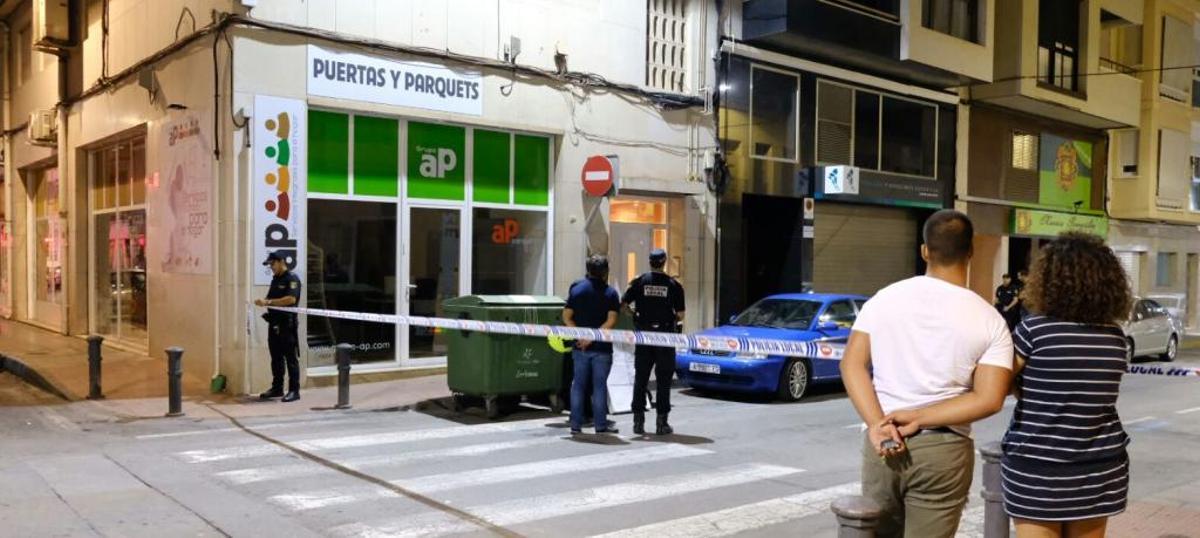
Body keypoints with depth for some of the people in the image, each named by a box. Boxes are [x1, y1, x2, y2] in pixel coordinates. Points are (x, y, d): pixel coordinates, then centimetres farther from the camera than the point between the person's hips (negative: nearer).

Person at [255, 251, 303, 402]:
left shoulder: (292, 278, -9)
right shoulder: (275, 279, 17)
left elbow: (291, 299, -22)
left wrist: (268, 302, -22)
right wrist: (263, 302, 0)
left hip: (287, 323, -8)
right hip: (274, 323, 8)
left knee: (291, 358, -3)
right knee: (276, 358, 13)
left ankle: (294, 390, 0)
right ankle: (277, 388, 21)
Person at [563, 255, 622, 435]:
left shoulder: (577, 288, 3)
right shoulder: (611, 293, -3)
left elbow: (566, 317, -2)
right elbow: (611, 322, -14)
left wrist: (579, 336, -6)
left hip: (580, 347, 2)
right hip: (602, 347, -2)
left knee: (578, 385, 9)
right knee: (600, 385, 5)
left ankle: (576, 424, 10)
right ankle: (600, 424, 8)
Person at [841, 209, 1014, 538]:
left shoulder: (884, 298, 2)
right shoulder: (989, 320, -4)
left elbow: (852, 365, -5)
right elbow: (989, 400, -13)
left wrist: (877, 424, -14)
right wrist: (917, 422, -13)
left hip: (881, 447, 2)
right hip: (943, 451, -2)